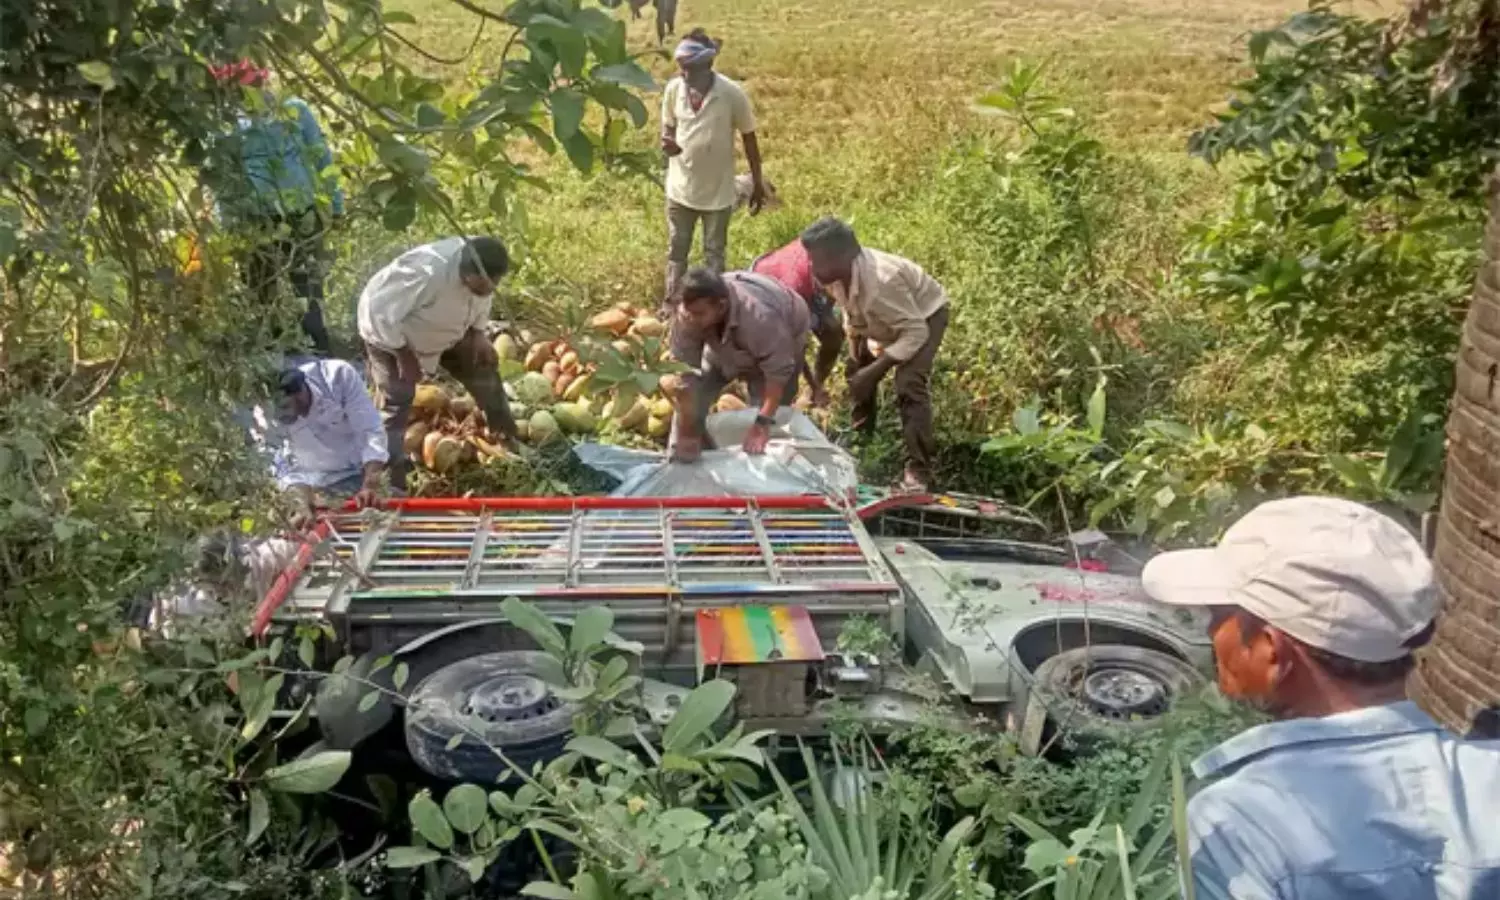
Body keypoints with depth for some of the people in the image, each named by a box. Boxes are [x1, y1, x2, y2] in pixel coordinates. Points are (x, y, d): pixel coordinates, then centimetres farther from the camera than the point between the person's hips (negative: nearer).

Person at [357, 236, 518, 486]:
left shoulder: (479, 271, -23)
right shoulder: (427, 273, -46)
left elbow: (479, 301, 3)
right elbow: (382, 313, -37)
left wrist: (478, 334, -8)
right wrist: (404, 355, -28)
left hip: (442, 333, 7)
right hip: (389, 333, -7)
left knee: (483, 369, 8)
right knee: (397, 401, -13)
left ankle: (509, 439, 28)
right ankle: (391, 481, -7)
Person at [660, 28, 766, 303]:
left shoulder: (731, 94, -19)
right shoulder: (674, 89, -10)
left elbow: (749, 137, -6)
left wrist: (757, 184, -1)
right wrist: (668, 143, -19)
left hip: (718, 191, -3)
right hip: (681, 187, 3)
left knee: (714, 254, 12)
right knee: (676, 251, 15)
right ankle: (671, 304, 30)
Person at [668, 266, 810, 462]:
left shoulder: (760, 318, -48)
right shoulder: (686, 317, -35)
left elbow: (778, 373, -37)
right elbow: (685, 373, -29)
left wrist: (763, 423, -37)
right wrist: (687, 431, -28)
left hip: (780, 346, -4)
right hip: (725, 347, 4)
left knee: (771, 417, -12)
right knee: (691, 395, -3)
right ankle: (678, 461, 13)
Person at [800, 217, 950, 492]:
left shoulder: (880, 281, -44)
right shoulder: (837, 274, -21)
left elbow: (916, 333, -36)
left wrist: (874, 370, -36)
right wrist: (856, 338, -7)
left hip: (925, 315, -8)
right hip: (884, 319, 8)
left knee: (909, 384, -24)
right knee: (857, 373, 15)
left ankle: (918, 469, -17)